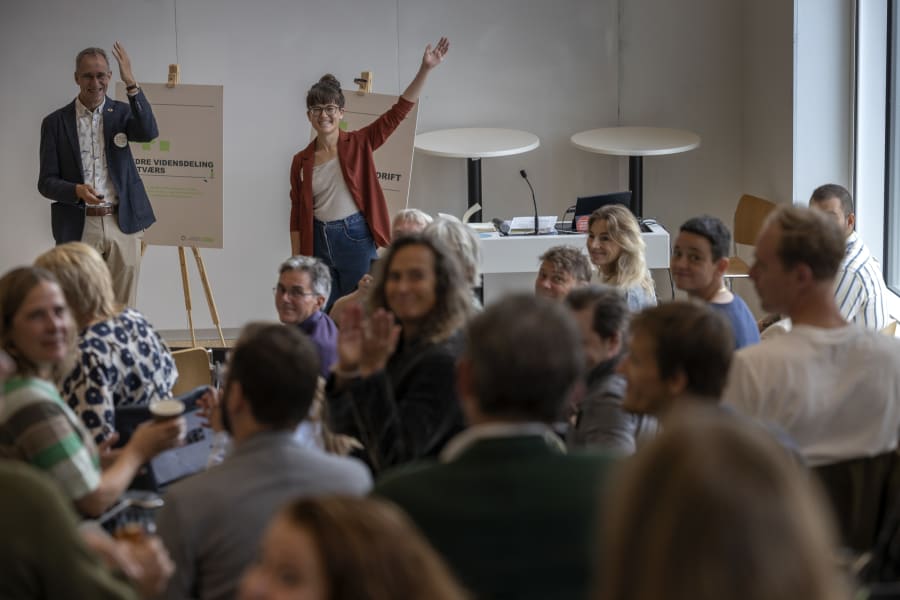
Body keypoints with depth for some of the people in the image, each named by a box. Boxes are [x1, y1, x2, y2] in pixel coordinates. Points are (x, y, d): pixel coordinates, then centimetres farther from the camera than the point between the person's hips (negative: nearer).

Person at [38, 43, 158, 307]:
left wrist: (131, 84, -23)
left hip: (123, 225, 1)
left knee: (124, 308, 2)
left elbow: (149, 132, -15)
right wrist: (77, 190, -19)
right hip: (78, 227, -1)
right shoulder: (55, 123, 4)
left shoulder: (121, 113, 7)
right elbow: (46, 182, 2)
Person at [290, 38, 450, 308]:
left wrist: (425, 69, -16)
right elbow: (297, 215, 6)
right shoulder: (301, 161, 5)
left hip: (356, 239, -2)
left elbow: (399, 111, -7)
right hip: (319, 243, 2)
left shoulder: (359, 144, -1)